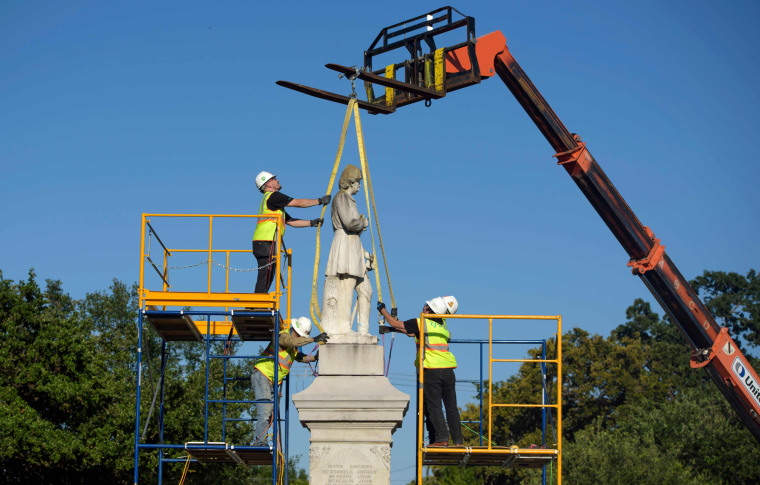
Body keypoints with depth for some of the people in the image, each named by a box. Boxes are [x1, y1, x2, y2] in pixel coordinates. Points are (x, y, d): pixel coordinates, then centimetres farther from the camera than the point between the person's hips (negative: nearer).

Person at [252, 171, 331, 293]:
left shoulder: (272, 201, 26)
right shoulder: (273, 196, -4)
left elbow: (290, 221, 26)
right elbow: (299, 203, -5)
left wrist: (312, 223, 18)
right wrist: (320, 201, 5)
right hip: (266, 242, -10)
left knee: (267, 278, 9)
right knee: (265, 278, -13)